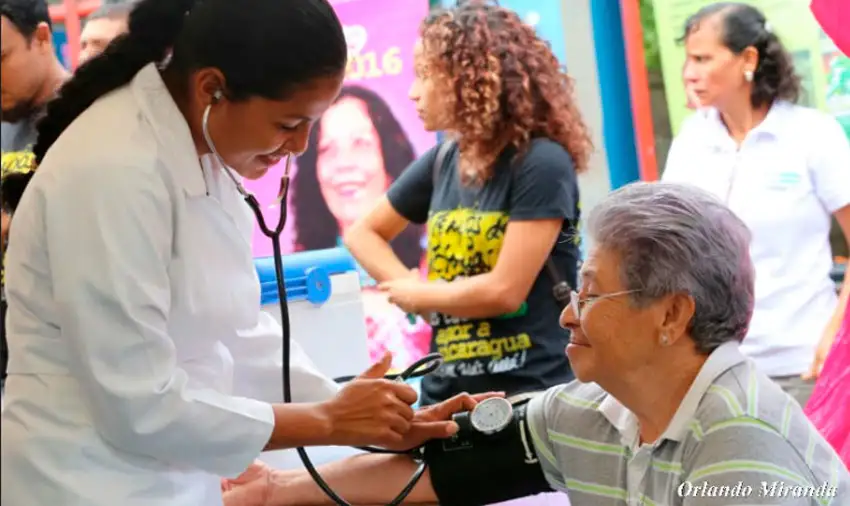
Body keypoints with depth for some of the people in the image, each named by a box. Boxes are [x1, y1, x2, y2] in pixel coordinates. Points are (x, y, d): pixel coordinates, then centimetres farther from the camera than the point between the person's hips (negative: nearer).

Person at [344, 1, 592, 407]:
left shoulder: (541, 163, -12)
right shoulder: (441, 162, 7)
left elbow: (504, 290, -17)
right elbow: (362, 233, 19)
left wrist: (416, 295, -1)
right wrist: (409, 286, 0)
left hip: (534, 393, -6)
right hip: (447, 391, 6)